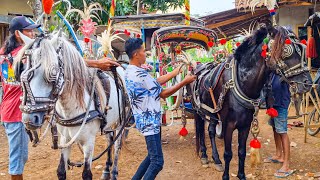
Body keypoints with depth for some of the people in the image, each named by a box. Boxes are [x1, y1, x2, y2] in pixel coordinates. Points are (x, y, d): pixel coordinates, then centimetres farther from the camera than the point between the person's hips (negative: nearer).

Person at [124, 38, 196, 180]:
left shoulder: (130, 72, 9)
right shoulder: (141, 75, -21)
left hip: (145, 119, 10)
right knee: (157, 161, -7)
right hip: (150, 122, -10)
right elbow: (163, 94, -13)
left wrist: (177, 71, 14)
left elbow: (156, 82, 13)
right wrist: (185, 82, -7)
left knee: (152, 156, 22)